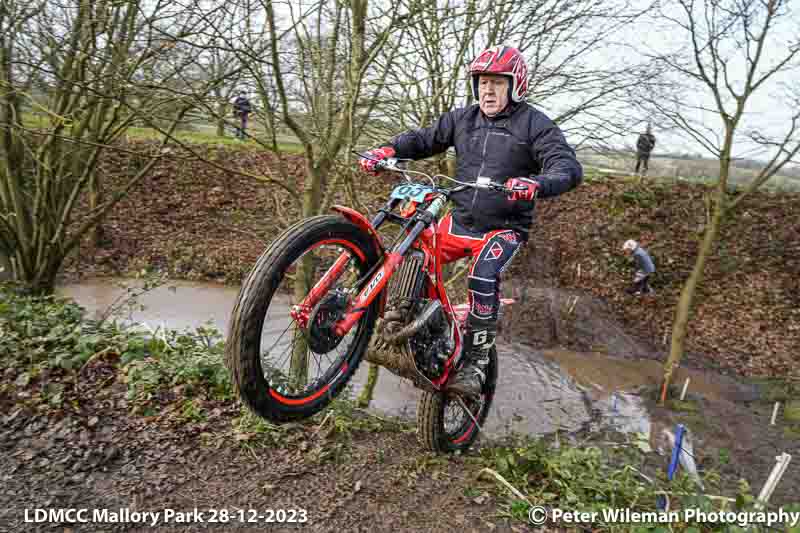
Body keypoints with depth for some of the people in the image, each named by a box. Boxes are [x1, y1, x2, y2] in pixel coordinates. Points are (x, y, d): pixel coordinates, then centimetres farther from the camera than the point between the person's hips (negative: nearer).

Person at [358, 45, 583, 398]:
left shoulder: (535, 125, -5)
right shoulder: (462, 119, 8)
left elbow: (568, 167, -17)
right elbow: (423, 139, 10)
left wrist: (537, 184, -39)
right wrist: (386, 151, -10)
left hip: (504, 227, -5)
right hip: (460, 220, 5)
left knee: (483, 277, -29)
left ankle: (476, 363, -12)